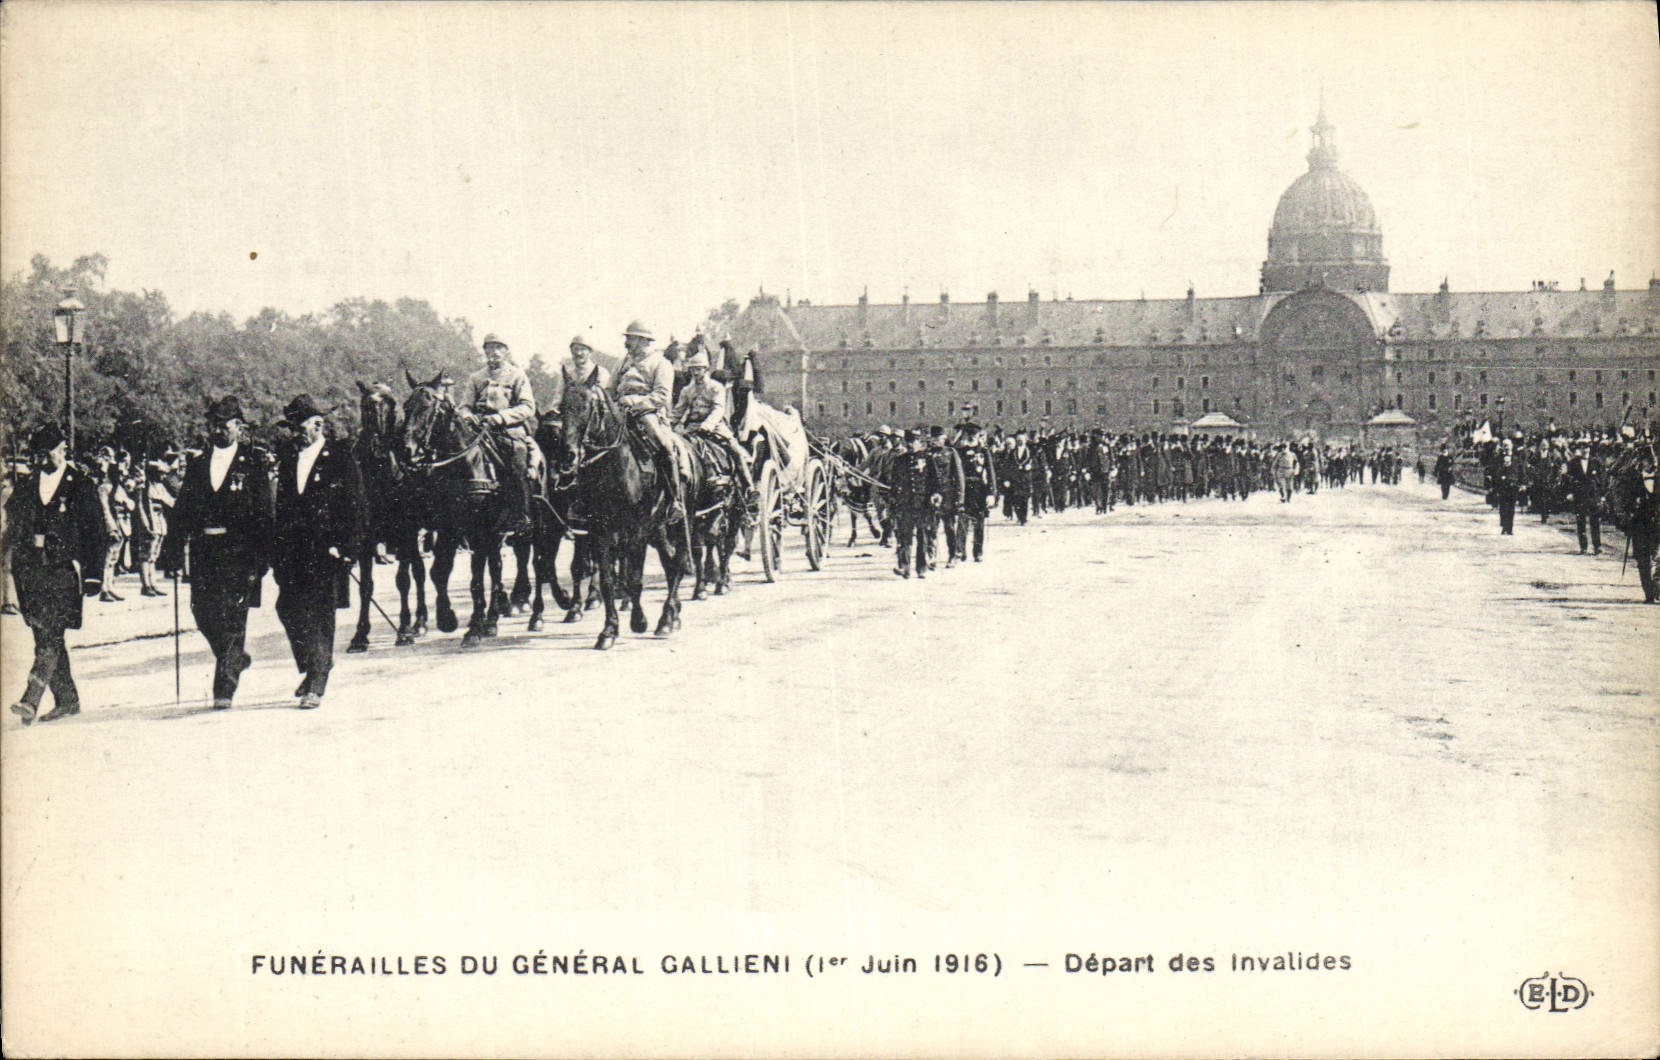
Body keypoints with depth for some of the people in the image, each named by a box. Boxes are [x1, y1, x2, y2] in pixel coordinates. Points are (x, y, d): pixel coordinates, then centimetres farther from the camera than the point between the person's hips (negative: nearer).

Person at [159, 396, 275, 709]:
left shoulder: (254, 464, 1)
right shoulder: (197, 465, 14)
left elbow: (264, 512, -4)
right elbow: (183, 512, 14)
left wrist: (261, 555, -12)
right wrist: (172, 551, 6)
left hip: (239, 552, -4)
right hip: (203, 551, 4)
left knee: (231, 617, -7)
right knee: (203, 612, 3)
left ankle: (224, 689, -2)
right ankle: (235, 660, 30)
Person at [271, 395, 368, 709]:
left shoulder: (341, 458, -1)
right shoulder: (288, 462, 15)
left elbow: (357, 506, -3)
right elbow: (281, 509, 17)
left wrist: (346, 547, -11)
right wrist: (277, 553, 10)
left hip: (326, 550, -5)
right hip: (293, 551, 5)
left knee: (319, 613, -5)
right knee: (287, 607, -1)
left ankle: (317, 686, 0)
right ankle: (312, 668, 20)